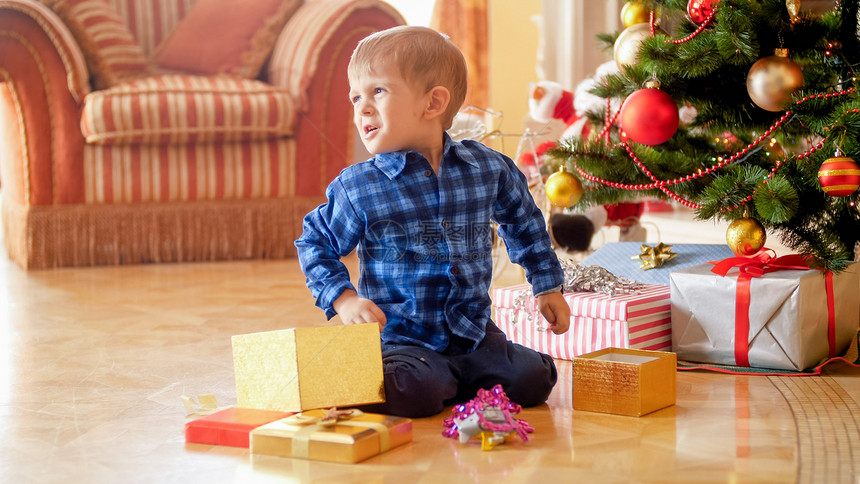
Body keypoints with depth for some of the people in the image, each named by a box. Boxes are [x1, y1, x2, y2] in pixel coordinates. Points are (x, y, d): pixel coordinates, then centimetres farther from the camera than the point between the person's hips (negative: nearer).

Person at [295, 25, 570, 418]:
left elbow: (524, 224, 20)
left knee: (533, 380, -15)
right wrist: (343, 299, -9)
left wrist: (548, 286, 21)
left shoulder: (488, 169, 0)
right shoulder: (357, 187, -8)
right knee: (413, 393, -32)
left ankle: (449, 385, 6)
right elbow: (315, 244, 5)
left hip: (473, 334, 4)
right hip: (399, 339, -4)